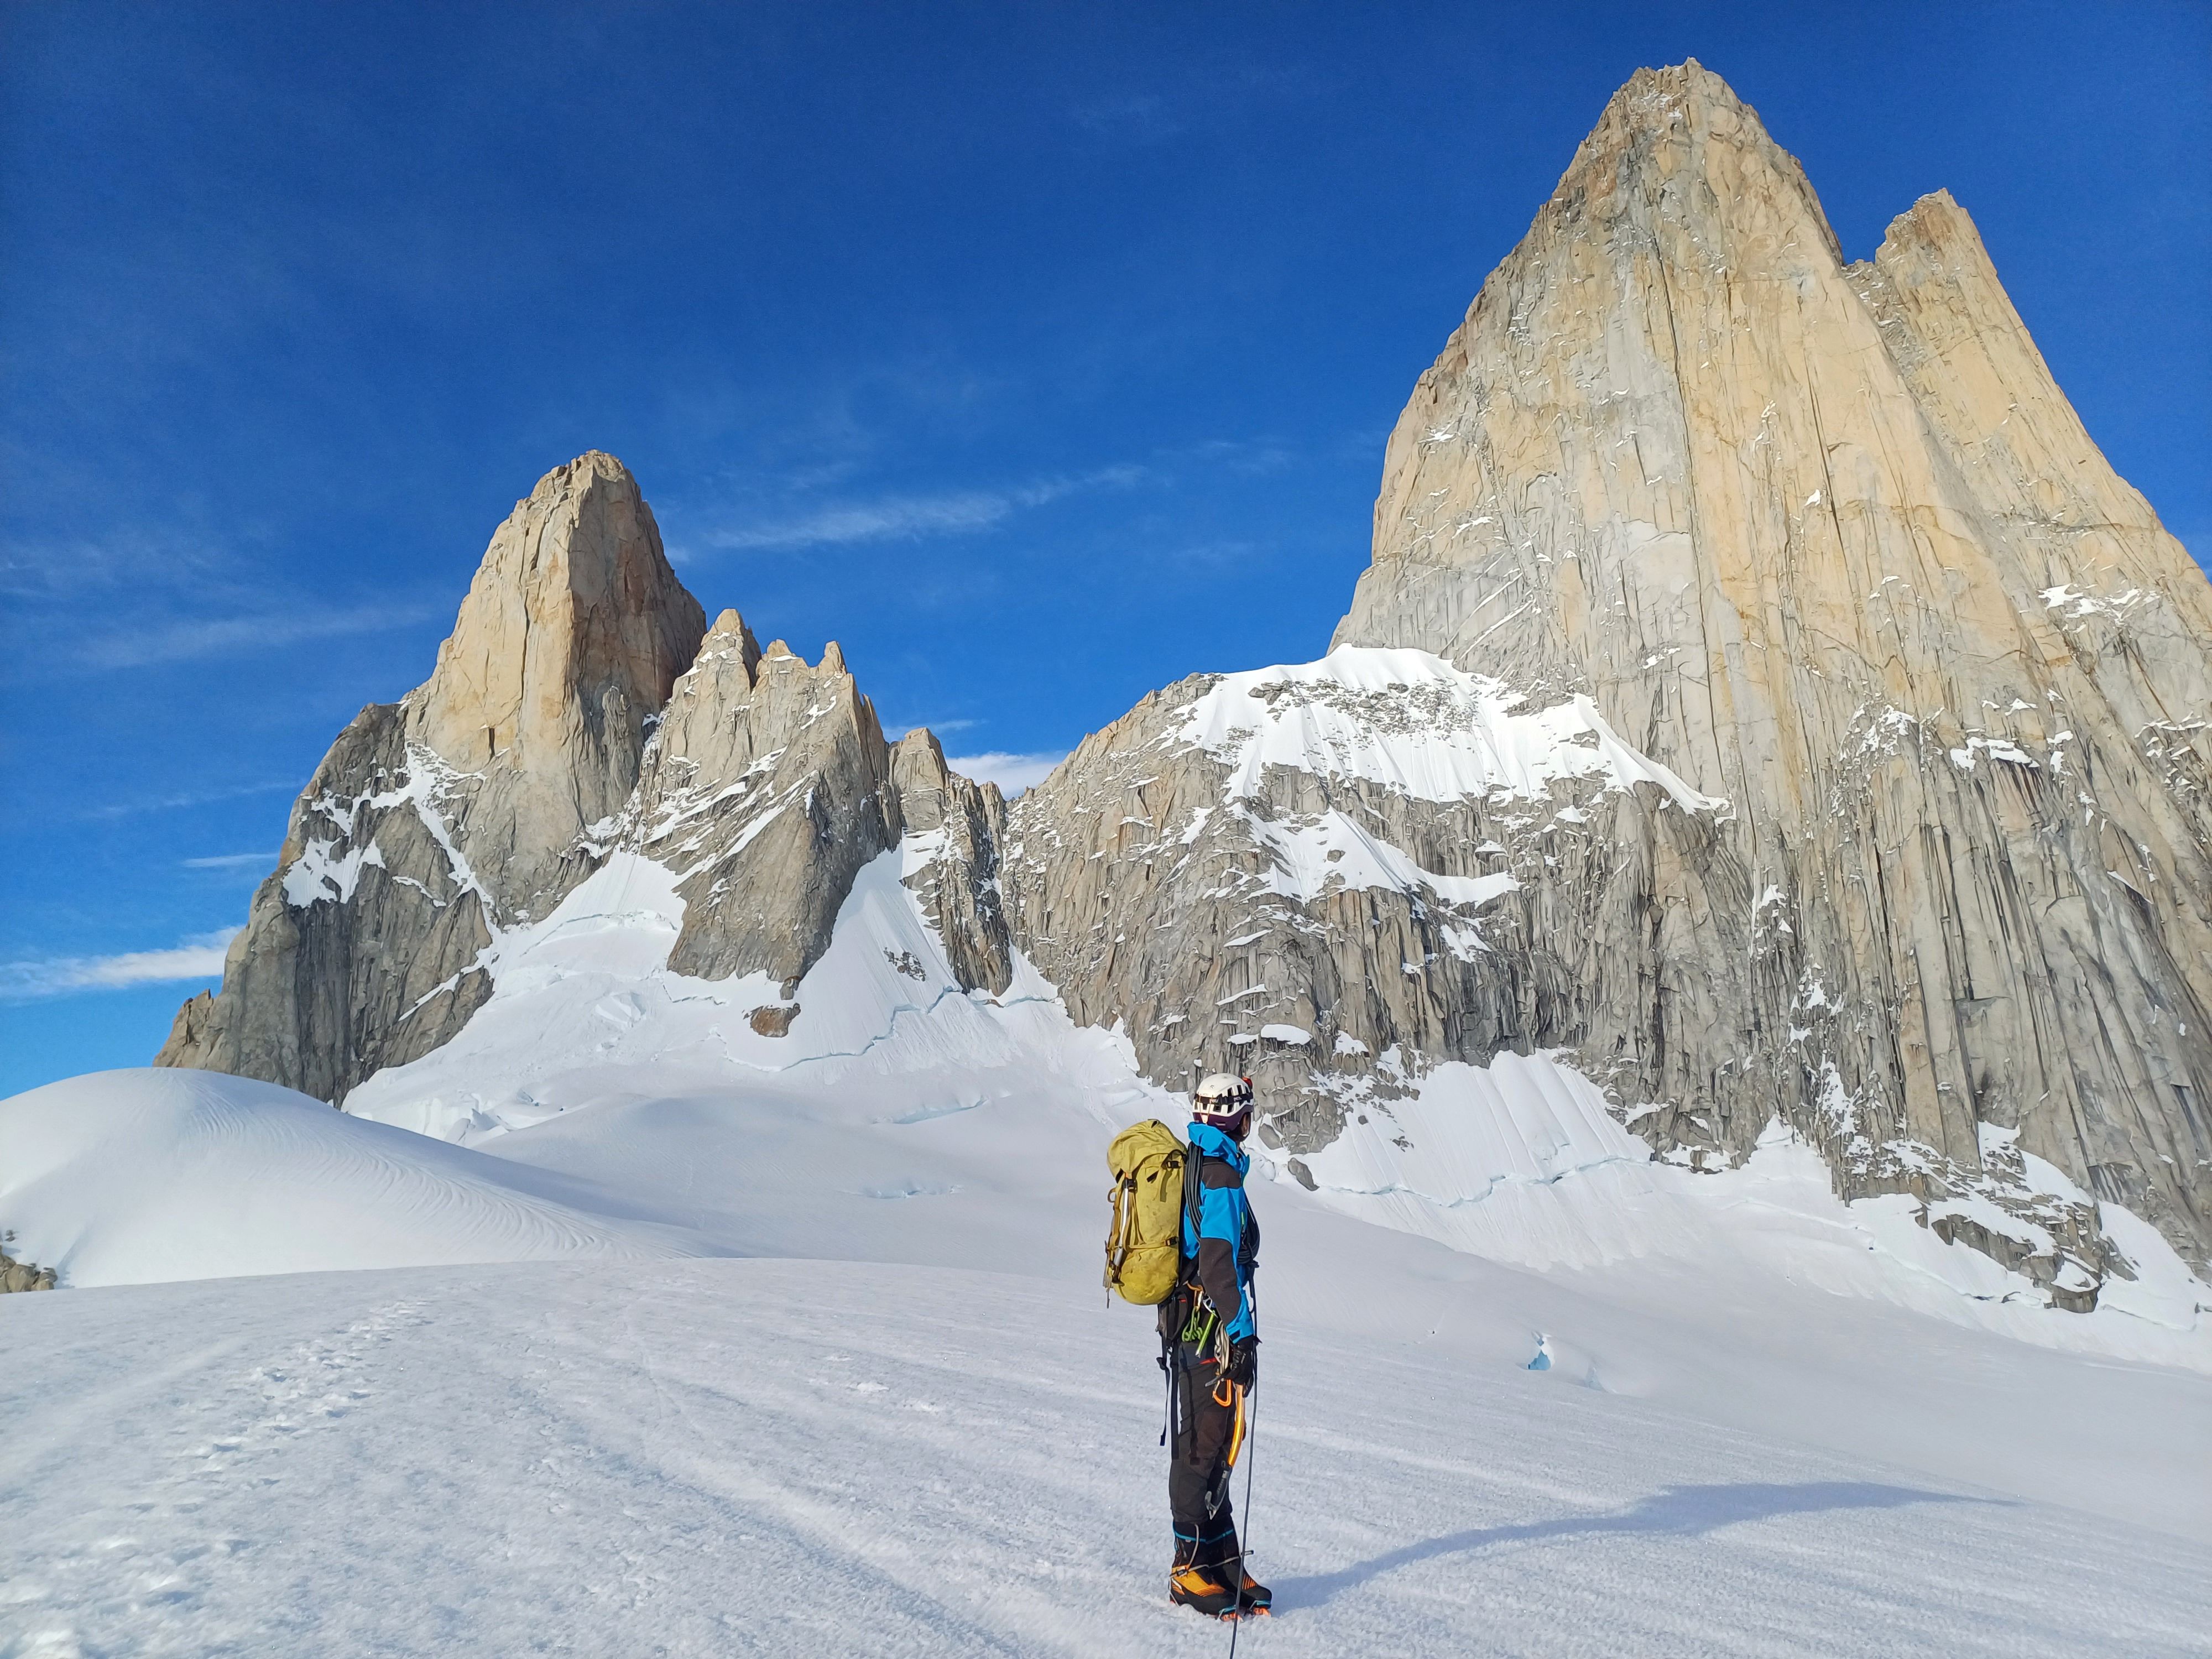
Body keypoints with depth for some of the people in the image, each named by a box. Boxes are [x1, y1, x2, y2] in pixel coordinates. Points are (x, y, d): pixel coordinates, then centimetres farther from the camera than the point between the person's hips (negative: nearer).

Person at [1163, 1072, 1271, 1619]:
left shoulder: (1186, 1166, 13)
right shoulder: (1220, 1175, -17)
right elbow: (1219, 1263, -22)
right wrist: (1243, 1334, -20)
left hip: (1183, 1323, 10)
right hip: (1212, 1328, -10)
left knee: (1207, 1446, 14)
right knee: (1205, 1449, -1)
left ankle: (1223, 1563, 21)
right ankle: (1191, 1568, 7)